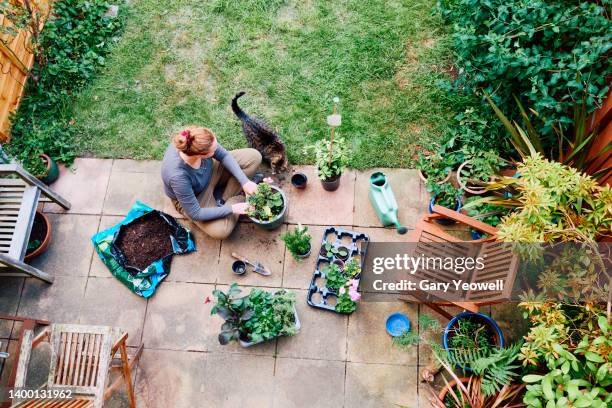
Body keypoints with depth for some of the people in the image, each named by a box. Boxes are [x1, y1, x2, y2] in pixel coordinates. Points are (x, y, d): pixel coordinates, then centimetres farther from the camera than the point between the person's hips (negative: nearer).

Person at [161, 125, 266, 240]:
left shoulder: (198, 141, -31)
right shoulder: (178, 176, -42)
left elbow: (224, 155, -11)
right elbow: (195, 214, -29)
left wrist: (245, 182, -20)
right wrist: (231, 208, -26)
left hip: (210, 172, 5)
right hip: (194, 198, -5)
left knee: (254, 156, -7)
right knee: (220, 230, -26)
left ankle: (224, 199, -1)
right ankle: (237, 199, 3)